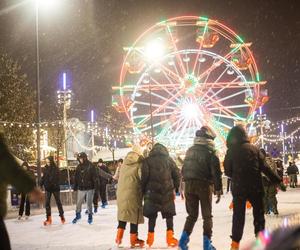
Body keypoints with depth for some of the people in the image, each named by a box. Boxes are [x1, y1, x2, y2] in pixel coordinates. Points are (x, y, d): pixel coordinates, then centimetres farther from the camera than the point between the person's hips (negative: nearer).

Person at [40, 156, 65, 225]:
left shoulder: (56, 169, -10)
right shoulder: (46, 168, 4)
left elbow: (56, 178, -15)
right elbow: (43, 177, 9)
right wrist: (41, 184, -1)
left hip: (55, 188, -4)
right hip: (47, 188, 4)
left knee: (58, 202, 7)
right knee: (47, 203, 1)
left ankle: (62, 216, 21)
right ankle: (48, 219, 5)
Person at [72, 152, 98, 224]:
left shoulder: (90, 166, -8)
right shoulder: (79, 167, 5)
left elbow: (95, 177, -9)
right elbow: (76, 178, 10)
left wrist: (95, 186, -14)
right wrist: (75, 187, 9)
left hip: (89, 188, -3)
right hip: (81, 188, 3)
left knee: (89, 203, 5)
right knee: (78, 203, 7)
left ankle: (90, 216, 21)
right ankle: (78, 215, 25)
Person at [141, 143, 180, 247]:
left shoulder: (147, 160, 0)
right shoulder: (169, 159, 4)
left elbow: (144, 177, -6)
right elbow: (177, 175, 4)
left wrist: (143, 191, 5)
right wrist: (174, 188, 16)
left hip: (152, 192, 0)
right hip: (167, 193, 0)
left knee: (152, 216, 9)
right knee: (169, 214, 8)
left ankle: (150, 237, 11)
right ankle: (170, 236, -1)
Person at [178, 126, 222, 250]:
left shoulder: (190, 150, 12)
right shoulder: (210, 151, -6)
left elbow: (184, 169, 13)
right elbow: (216, 171, -11)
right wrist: (218, 189, -8)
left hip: (189, 185, 5)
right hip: (204, 185, -4)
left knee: (192, 214, 14)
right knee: (207, 215, 6)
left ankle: (184, 239, 1)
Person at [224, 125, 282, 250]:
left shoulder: (231, 151, -3)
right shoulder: (254, 148, 2)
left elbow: (228, 172, 0)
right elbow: (264, 167, -2)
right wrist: (277, 179, 4)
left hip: (238, 188, -1)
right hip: (255, 187, 1)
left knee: (238, 215, 7)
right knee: (259, 214, 12)